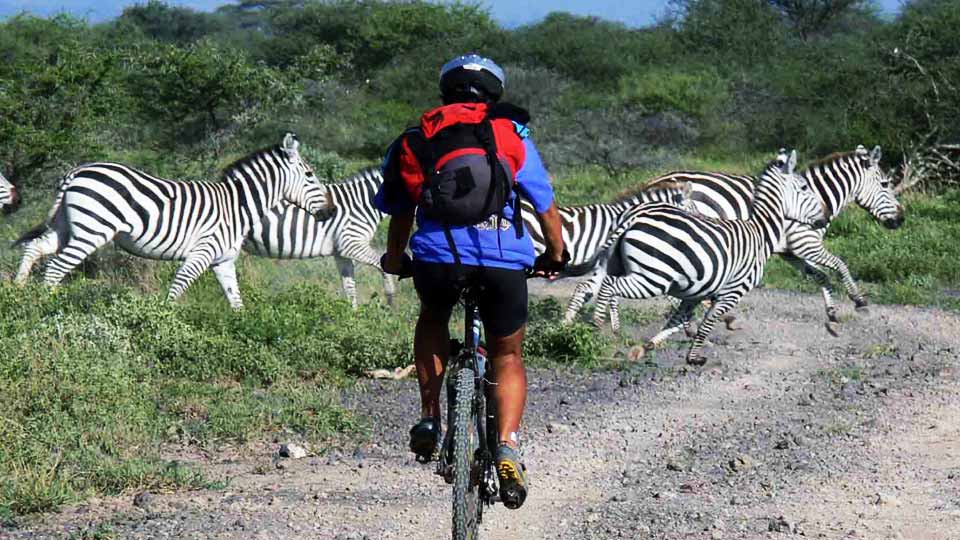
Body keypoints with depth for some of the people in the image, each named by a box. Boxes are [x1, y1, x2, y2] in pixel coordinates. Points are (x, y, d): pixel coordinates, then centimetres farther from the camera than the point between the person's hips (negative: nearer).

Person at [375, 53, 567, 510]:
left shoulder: (417, 139, 19)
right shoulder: (512, 136, 17)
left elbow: (399, 215, 23)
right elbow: (546, 207, 19)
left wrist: (394, 261, 41)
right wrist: (556, 257, 36)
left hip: (438, 254, 0)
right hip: (505, 259, 0)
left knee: (432, 320, 34)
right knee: (507, 356, 20)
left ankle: (430, 418, 21)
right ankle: (508, 447, -1)